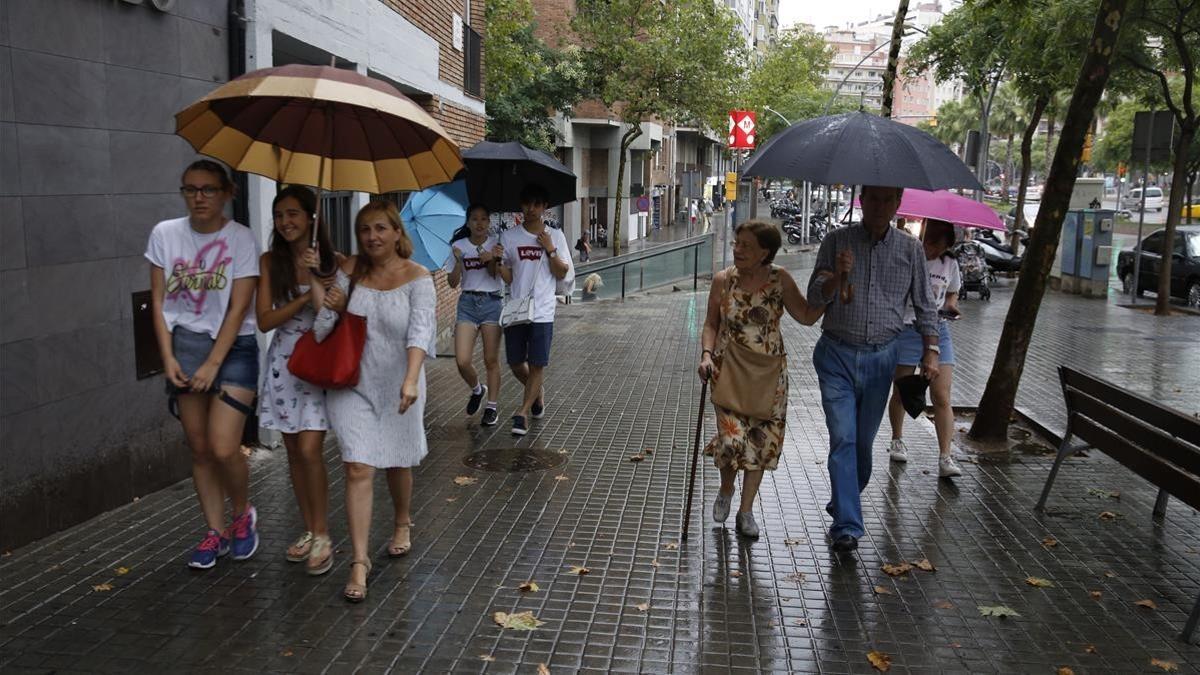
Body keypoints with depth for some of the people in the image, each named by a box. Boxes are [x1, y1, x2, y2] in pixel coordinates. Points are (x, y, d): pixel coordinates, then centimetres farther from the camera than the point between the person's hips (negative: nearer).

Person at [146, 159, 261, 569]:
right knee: (199, 449, 8)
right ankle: (216, 533, 22)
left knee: (224, 448, -12)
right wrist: (168, 357, -5)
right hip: (183, 345, 3)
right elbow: (159, 301, 3)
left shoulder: (241, 239, -8)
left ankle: (243, 515, 17)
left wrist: (212, 364, -14)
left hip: (232, 347, -3)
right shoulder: (165, 234, 1)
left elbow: (238, 309, -11)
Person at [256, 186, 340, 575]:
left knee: (309, 450, -11)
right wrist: (307, 297, -17)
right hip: (285, 362, 3)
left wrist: (319, 277, -19)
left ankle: (322, 536, 3)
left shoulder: (333, 261, -4)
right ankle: (309, 530, 23)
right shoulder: (270, 262, 1)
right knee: (294, 452, 9)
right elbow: (264, 320, -6)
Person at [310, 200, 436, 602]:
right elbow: (328, 321, -5)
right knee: (358, 468, -7)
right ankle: (359, 560, -1)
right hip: (353, 383, 1)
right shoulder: (350, 272, 0)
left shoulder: (416, 279, -10)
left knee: (397, 462, 17)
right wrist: (313, 283, -16)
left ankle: (402, 523, 47)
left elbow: (420, 333, -24)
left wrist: (411, 380, -37)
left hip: (397, 385, -1)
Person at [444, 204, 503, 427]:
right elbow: (452, 283, 3)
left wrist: (491, 260, -24)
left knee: (491, 360, 1)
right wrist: (458, 261, -13)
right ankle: (477, 389, 23)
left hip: (492, 301, -1)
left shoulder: (496, 245, 2)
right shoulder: (458, 246, 5)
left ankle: (492, 406, 15)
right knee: (462, 361, -8)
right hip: (468, 302, 1)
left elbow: (498, 276, -6)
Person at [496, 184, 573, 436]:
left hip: (542, 311, -2)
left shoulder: (555, 236, 2)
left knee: (537, 364, -4)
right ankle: (537, 392, 37)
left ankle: (524, 412, 7)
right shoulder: (509, 237, 4)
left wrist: (550, 250, -12)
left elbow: (562, 273, 0)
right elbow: (507, 277, 5)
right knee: (515, 363, 9)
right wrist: (498, 262, -14)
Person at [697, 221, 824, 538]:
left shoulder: (780, 280, -4)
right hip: (729, 369, -1)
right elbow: (711, 323, 4)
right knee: (732, 438, -13)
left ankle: (746, 511, 23)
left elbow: (807, 316, -4)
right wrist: (707, 354, -11)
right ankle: (726, 489, 21)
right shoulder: (723, 280, -4)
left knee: (761, 441, 6)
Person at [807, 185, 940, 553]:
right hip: (837, 355, -2)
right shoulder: (836, 241, -1)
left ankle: (842, 504, 33)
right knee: (843, 439, -9)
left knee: (864, 440, 11)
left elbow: (924, 305, 11)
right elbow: (814, 298, -3)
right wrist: (837, 276, -22)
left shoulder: (910, 248, 4)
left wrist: (931, 350, 2)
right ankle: (846, 526, -7)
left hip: (881, 357, 2)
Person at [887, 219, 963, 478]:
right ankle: (897, 440, 34)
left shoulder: (950, 265, 5)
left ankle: (945, 457, -3)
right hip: (905, 331, -2)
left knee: (942, 398, -5)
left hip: (938, 332, 3)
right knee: (901, 394, 9)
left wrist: (951, 306, 0)